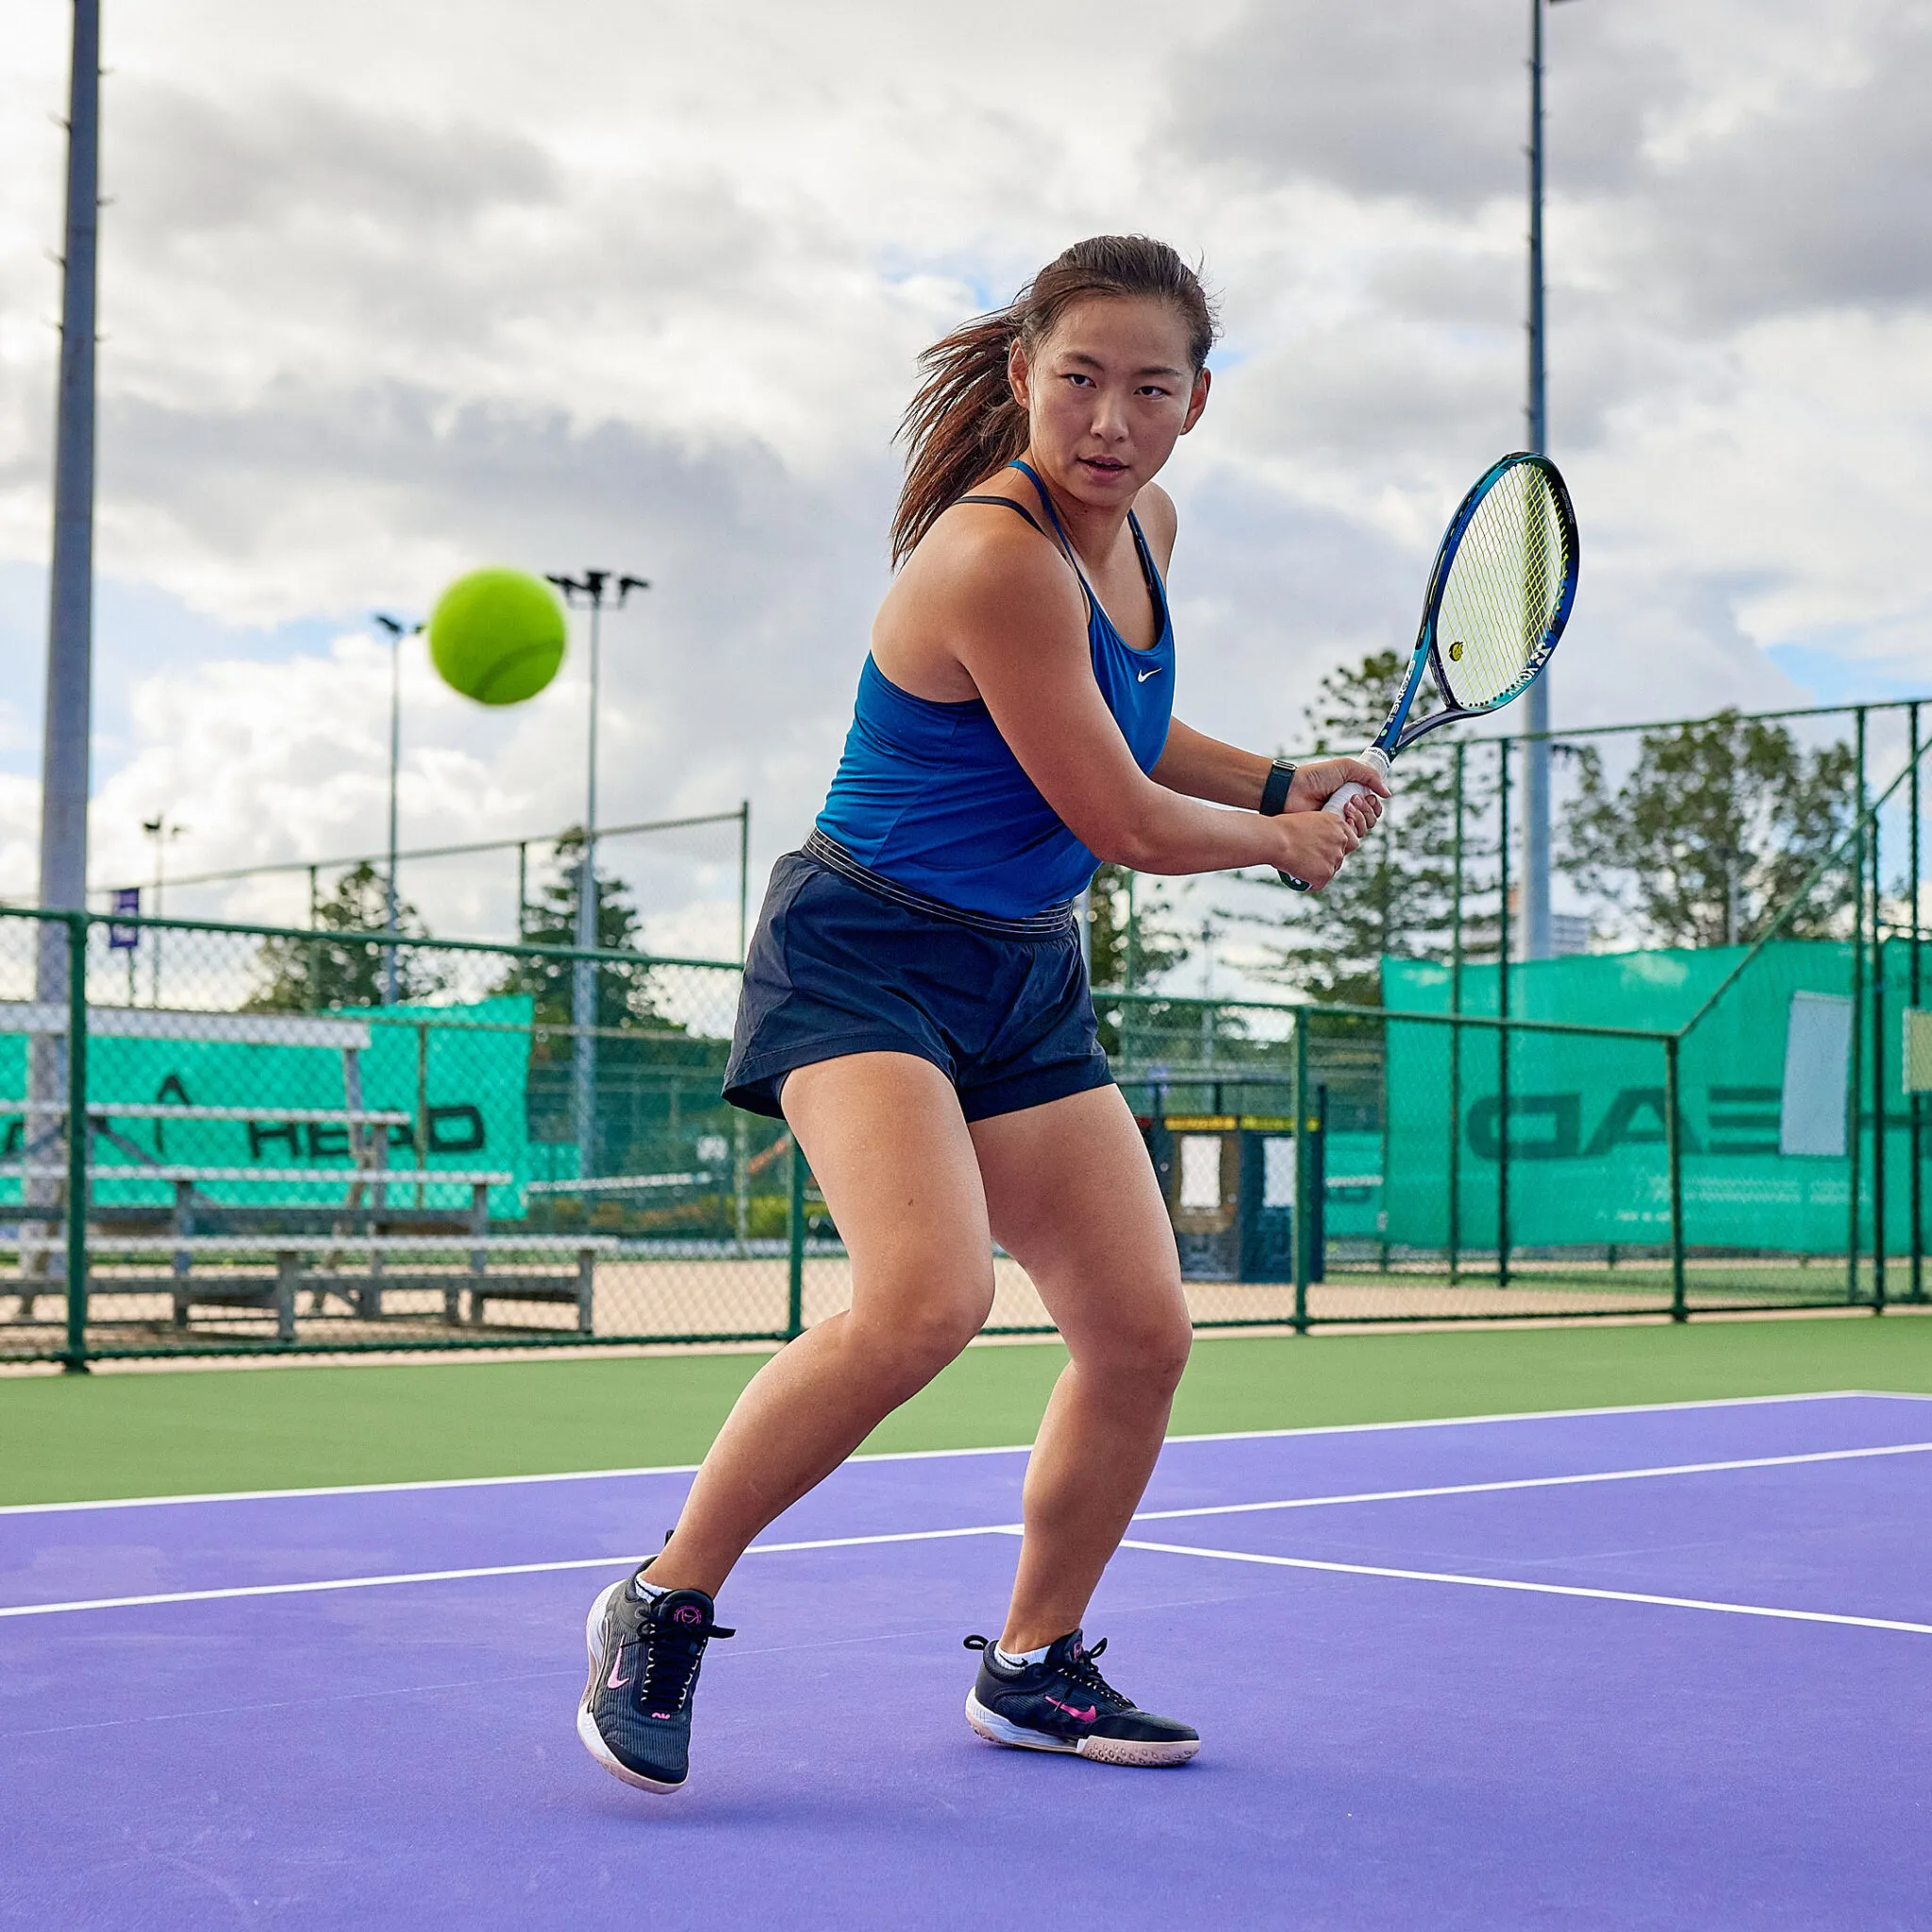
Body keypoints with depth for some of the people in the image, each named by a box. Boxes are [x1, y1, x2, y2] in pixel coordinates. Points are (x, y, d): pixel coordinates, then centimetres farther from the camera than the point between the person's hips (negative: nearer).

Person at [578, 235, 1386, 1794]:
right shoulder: (996, 556, -23)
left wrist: (1281, 778, 9)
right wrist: (1280, 840, 2)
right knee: (928, 1296, -29)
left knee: (1143, 1332, 4)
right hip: (868, 949, -9)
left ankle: (1034, 1664, 25)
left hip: (1026, 981, 9)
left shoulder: (1144, 526, 6)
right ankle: (663, 1607, -10)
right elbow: (1120, 821, -17)